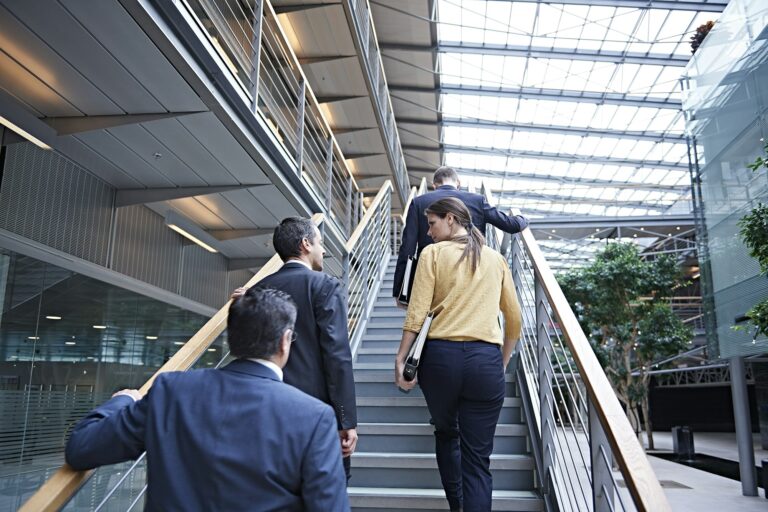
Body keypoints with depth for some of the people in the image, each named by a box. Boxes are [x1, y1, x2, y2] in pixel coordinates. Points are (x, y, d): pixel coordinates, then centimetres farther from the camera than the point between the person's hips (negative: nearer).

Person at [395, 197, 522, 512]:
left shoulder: (433, 253, 3)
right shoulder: (496, 258, 13)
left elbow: (417, 313, -6)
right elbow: (514, 319, 15)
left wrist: (401, 358, -1)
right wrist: (503, 361, 25)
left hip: (440, 356, -1)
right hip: (486, 359, 1)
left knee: (446, 434, 24)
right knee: (478, 457, 5)